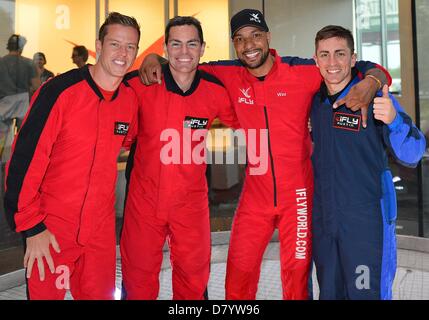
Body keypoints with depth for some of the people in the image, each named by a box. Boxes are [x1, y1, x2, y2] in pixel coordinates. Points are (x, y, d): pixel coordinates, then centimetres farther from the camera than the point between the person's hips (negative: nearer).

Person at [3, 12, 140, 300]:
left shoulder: (130, 98, -1)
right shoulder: (60, 91, -16)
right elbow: (24, 160, -16)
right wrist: (32, 227, -15)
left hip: (101, 229, 4)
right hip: (50, 229, -4)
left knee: (100, 294, 16)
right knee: (45, 293, 11)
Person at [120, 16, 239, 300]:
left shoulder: (215, 91, -8)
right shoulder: (140, 84, -13)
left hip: (192, 200, 1)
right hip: (144, 199, 0)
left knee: (194, 281, 16)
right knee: (138, 281, 15)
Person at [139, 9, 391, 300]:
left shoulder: (303, 71, -8)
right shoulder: (230, 75, 0)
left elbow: (368, 68, -2)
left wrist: (370, 83, -24)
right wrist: (155, 59, -2)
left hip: (298, 194, -2)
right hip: (255, 196, 3)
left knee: (297, 274, 9)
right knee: (238, 275, 10)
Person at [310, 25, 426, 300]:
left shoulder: (375, 97, -10)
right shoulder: (316, 100, 5)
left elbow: (411, 155, -16)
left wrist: (393, 120, -33)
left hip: (368, 221, -5)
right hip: (323, 220, 5)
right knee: (329, 293, 17)